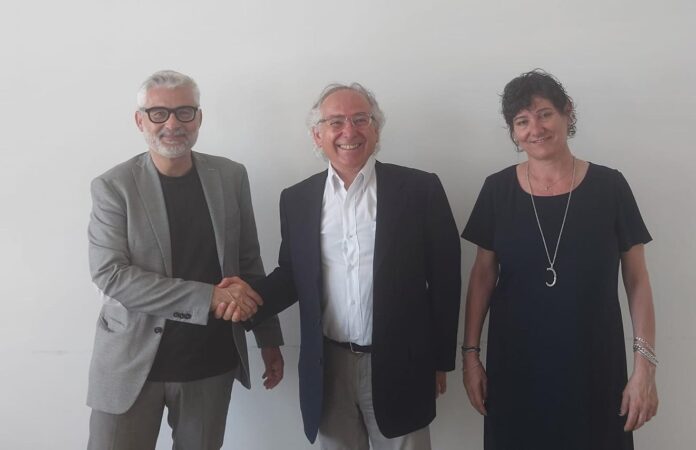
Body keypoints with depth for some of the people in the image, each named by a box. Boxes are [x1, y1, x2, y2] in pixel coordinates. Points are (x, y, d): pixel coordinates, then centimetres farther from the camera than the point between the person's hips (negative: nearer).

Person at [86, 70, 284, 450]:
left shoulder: (230, 177, 2)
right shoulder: (113, 186, -7)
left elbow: (249, 262, 8)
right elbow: (109, 274, -15)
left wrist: (269, 339, 8)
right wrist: (208, 297, -22)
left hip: (212, 362, 3)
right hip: (133, 362, -2)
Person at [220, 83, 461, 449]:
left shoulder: (419, 189, -6)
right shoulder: (297, 199, 3)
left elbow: (445, 277, -3)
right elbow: (292, 274, 9)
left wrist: (441, 361, 0)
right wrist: (252, 298, -12)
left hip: (399, 366, -2)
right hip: (327, 369, 2)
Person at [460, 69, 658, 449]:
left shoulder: (609, 186, -5)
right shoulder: (498, 189, -2)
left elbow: (637, 281, -2)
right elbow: (483, 275, 4)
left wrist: (645, 366, -7)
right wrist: (470, 353, 2)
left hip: (593, 365, -1)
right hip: (513, 364, 1)